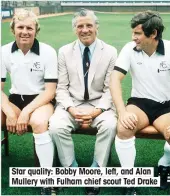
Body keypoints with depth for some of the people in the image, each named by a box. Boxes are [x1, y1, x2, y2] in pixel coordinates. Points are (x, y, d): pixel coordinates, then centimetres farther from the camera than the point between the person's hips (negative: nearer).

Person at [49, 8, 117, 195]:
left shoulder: (110, 52, 0)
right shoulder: (64, 51, 3)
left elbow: (110, 89, -2)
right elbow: (62, 88, 2)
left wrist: (97, 110, -19)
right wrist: (72, 109, -17)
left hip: (99, 105, -1)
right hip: (72, 104, 1)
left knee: (110, 125, -31)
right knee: (56, 126, -28)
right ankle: (72, 170, -6)